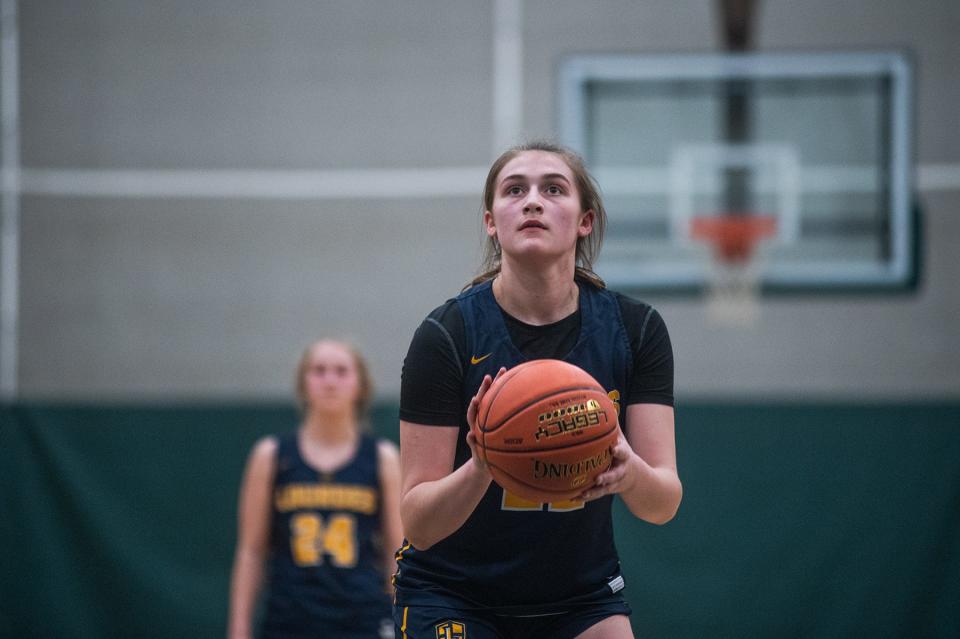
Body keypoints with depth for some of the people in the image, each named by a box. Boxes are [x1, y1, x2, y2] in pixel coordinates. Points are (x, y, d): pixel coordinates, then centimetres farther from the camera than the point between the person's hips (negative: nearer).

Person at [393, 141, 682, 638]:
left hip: (582, 597, 3)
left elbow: (664, 504, -13)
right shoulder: (445, 336, -17)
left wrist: (628, 471, -35)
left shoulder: (636, 330, -9)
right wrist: (481, 468, -38)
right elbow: (417, 523, -19)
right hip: (451, 596, -3)